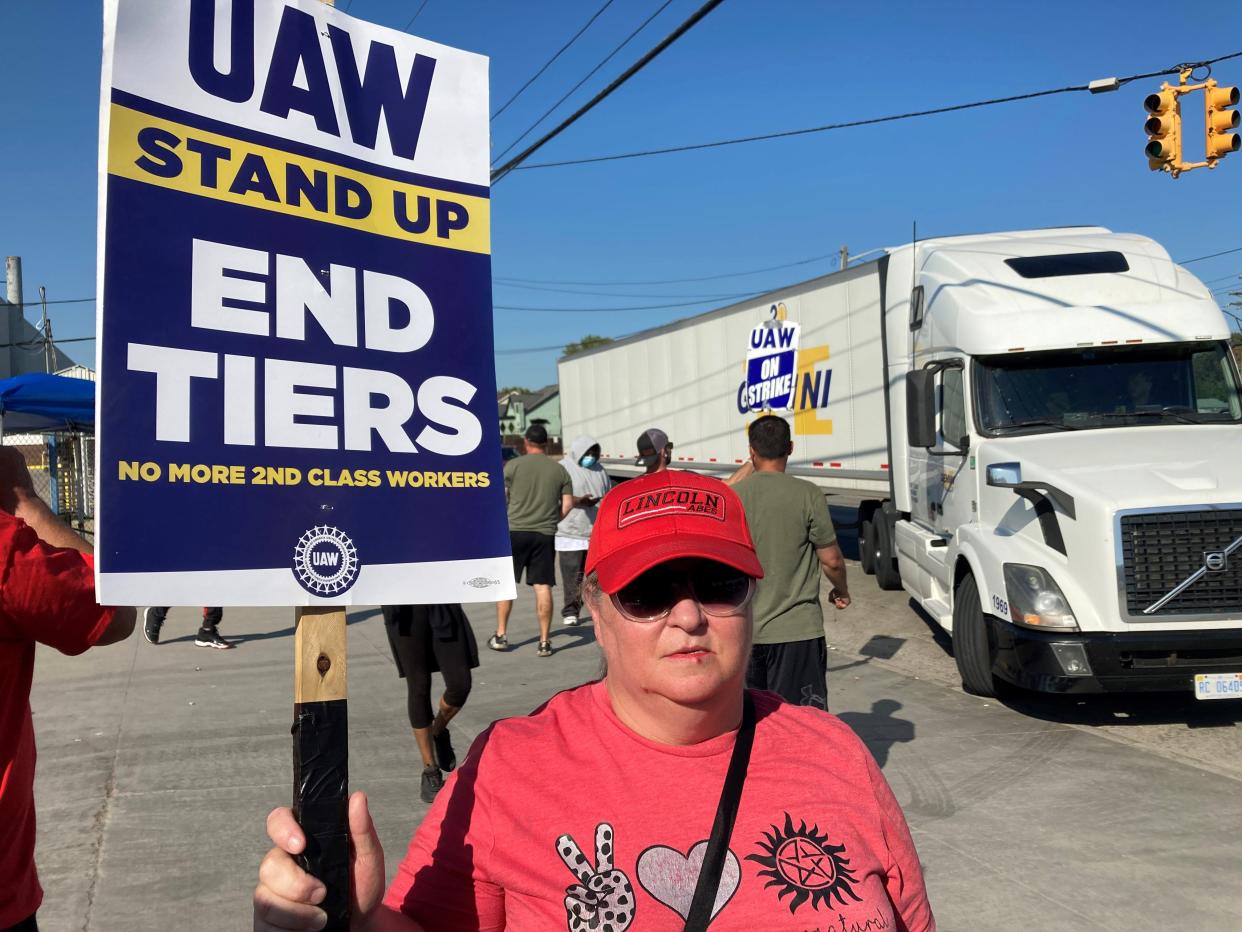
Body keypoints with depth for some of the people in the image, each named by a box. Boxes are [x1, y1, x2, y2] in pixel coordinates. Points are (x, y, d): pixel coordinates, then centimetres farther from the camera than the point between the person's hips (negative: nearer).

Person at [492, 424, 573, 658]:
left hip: (515, 531, -1)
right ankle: (544, 642, 3)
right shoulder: (559, 469, 6)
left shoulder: (513, 465, -2)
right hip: (545, 534, 2)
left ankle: (500, 635, 16)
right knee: (543, 587, 2)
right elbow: (568, 504, 4)